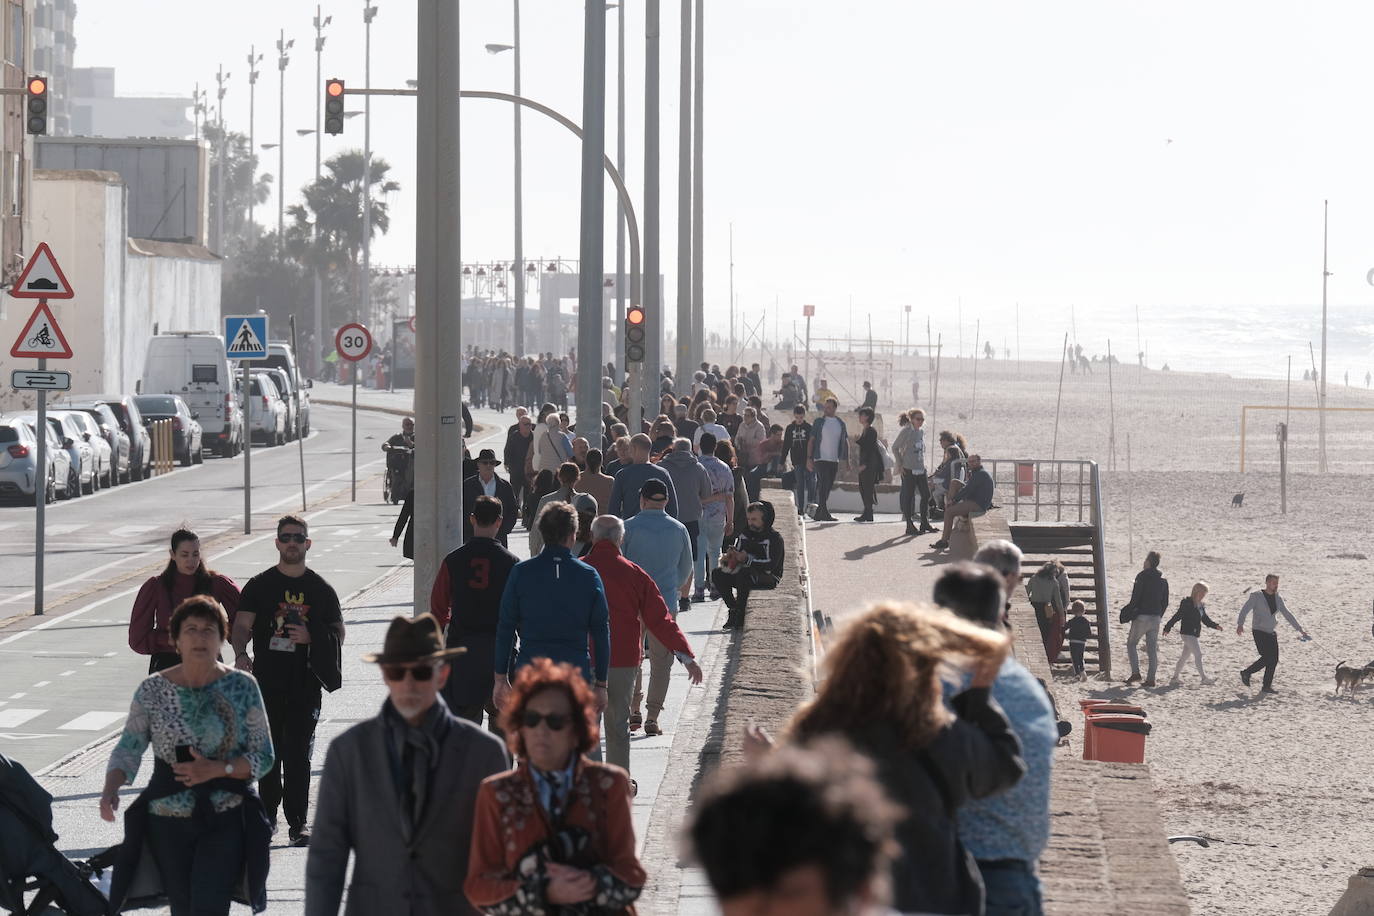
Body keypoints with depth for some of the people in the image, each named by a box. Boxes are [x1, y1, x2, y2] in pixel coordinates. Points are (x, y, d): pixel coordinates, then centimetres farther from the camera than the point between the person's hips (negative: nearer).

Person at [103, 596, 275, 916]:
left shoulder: (242, 688, -2)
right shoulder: (152, 691, 0)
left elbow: (263, 757, 0)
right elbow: (127, 750, 0)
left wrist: (217, 769, -16)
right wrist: (110, 790, -19)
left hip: (225, 821, -2)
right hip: (168, 823, 2)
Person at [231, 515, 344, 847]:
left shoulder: (320, 589, 9)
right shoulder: (260, 585, 7)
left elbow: (338, 633, 10)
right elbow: (242, 624, -2)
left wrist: (311, 637, -10)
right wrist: (240, 654, -22)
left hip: (305, 682, 0)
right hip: (267, 681, 0)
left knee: (299, 753, -4)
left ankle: (298, 822, -3)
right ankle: (268, 812, 20)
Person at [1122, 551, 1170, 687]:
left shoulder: (1142, 576, -9)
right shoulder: (1163, 579, 10)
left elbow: (1135, 597, -13)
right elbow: (1165, 602, 12)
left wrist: (1130, 611, -2)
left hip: (1142, 616, -5)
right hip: (1156, 617, 5)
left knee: (1131, 643, 7)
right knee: (1152, 648, 7)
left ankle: (1135, 673, -6)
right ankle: (1151, 678, 4)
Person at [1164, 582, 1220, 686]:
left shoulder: (1201, 606, 12)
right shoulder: (1187, 603, -13)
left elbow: (1205, 619, 18)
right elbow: (1177, 616, -13)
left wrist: (1215, 625, 5)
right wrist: (1167, 627, -11)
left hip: (1194, 634, 9)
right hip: (1187, 633, -9)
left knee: (1185, 656, 14)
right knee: (1198, 654, -12)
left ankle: (1175, 677, 21)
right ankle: (1203, 678, -12)